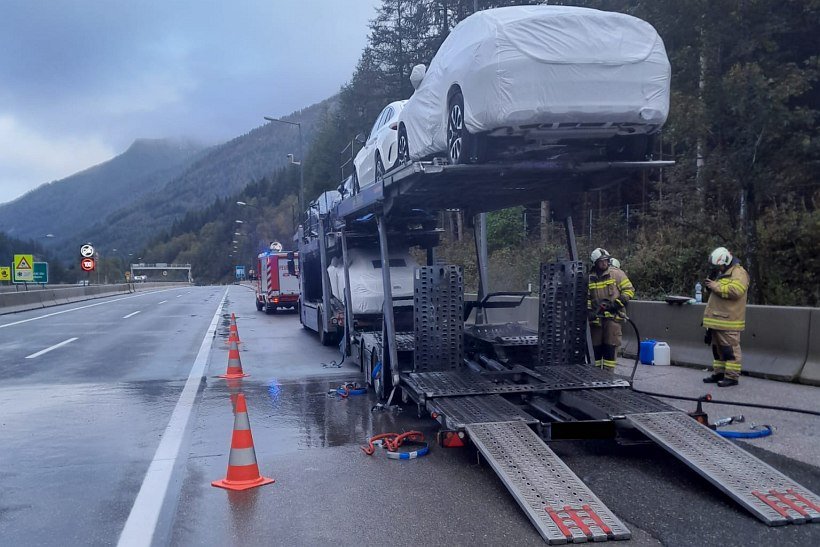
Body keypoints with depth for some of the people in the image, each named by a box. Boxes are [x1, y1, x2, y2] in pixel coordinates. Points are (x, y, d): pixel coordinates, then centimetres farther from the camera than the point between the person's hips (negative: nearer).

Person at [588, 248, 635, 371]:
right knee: (597, 346, 9)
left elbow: (629, 290, -1)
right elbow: (587, 297, 17)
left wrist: (617, 303, -11)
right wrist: (589, 310, 2)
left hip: (613, 316, -4)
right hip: (596, 317, 4)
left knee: (610, 346, -7)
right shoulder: (590, 278, 10)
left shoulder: (616, 273, 0)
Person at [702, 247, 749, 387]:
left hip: (728, 320, -10)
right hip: (717, 320, 10)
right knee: (717, 347, 15)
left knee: (730, 348, -6)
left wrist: (716, 286, -16)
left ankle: (732, 376, -2)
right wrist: (710, 287, 7)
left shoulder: (739, 273, -9)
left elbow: (735, 290, -25)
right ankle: (718, 373, 23)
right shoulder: (722, 273, 21)